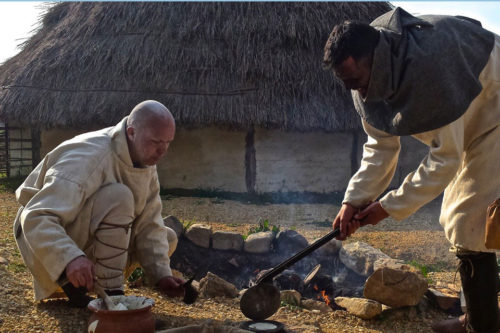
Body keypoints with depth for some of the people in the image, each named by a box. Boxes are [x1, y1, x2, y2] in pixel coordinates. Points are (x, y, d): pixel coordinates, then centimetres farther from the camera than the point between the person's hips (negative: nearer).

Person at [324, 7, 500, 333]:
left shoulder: (428, 65, -38)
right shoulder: (369, 79, -12)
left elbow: (447, 156, -31)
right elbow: (380, 144, -4)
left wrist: (390, 206, -25)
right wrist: (353, 200, -15)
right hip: (467, 127, 9)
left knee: (470, 224, -13)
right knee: (459, 220, 13)